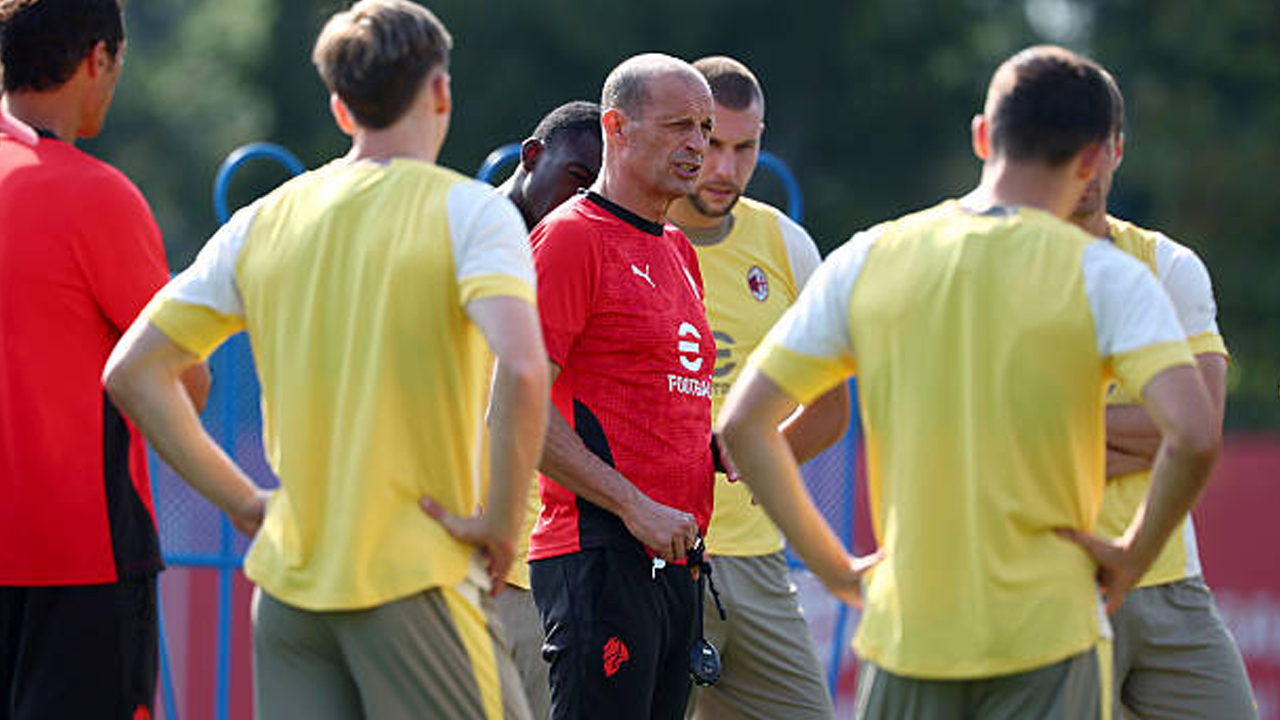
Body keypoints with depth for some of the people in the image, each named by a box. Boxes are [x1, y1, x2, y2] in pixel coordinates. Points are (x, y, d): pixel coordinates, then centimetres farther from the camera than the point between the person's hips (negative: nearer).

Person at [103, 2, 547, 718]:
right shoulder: (469, 211, -6)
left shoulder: (264, 222, 9)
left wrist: (244, 502, 11)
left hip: (289, 579, 5)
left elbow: (132, 373, 10)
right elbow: (523, 369, -23)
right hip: (416, 579, -5)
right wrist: (499, 523, -12)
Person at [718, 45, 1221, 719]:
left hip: (904, 636, 3)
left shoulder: (867, 262, 4)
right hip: (1047, 634, -3)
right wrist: (1132, 555, -4)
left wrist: (838, 570, 8)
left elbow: (743, 424, 3)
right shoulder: (1103, 277, -6)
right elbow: (1193, 436, -19)